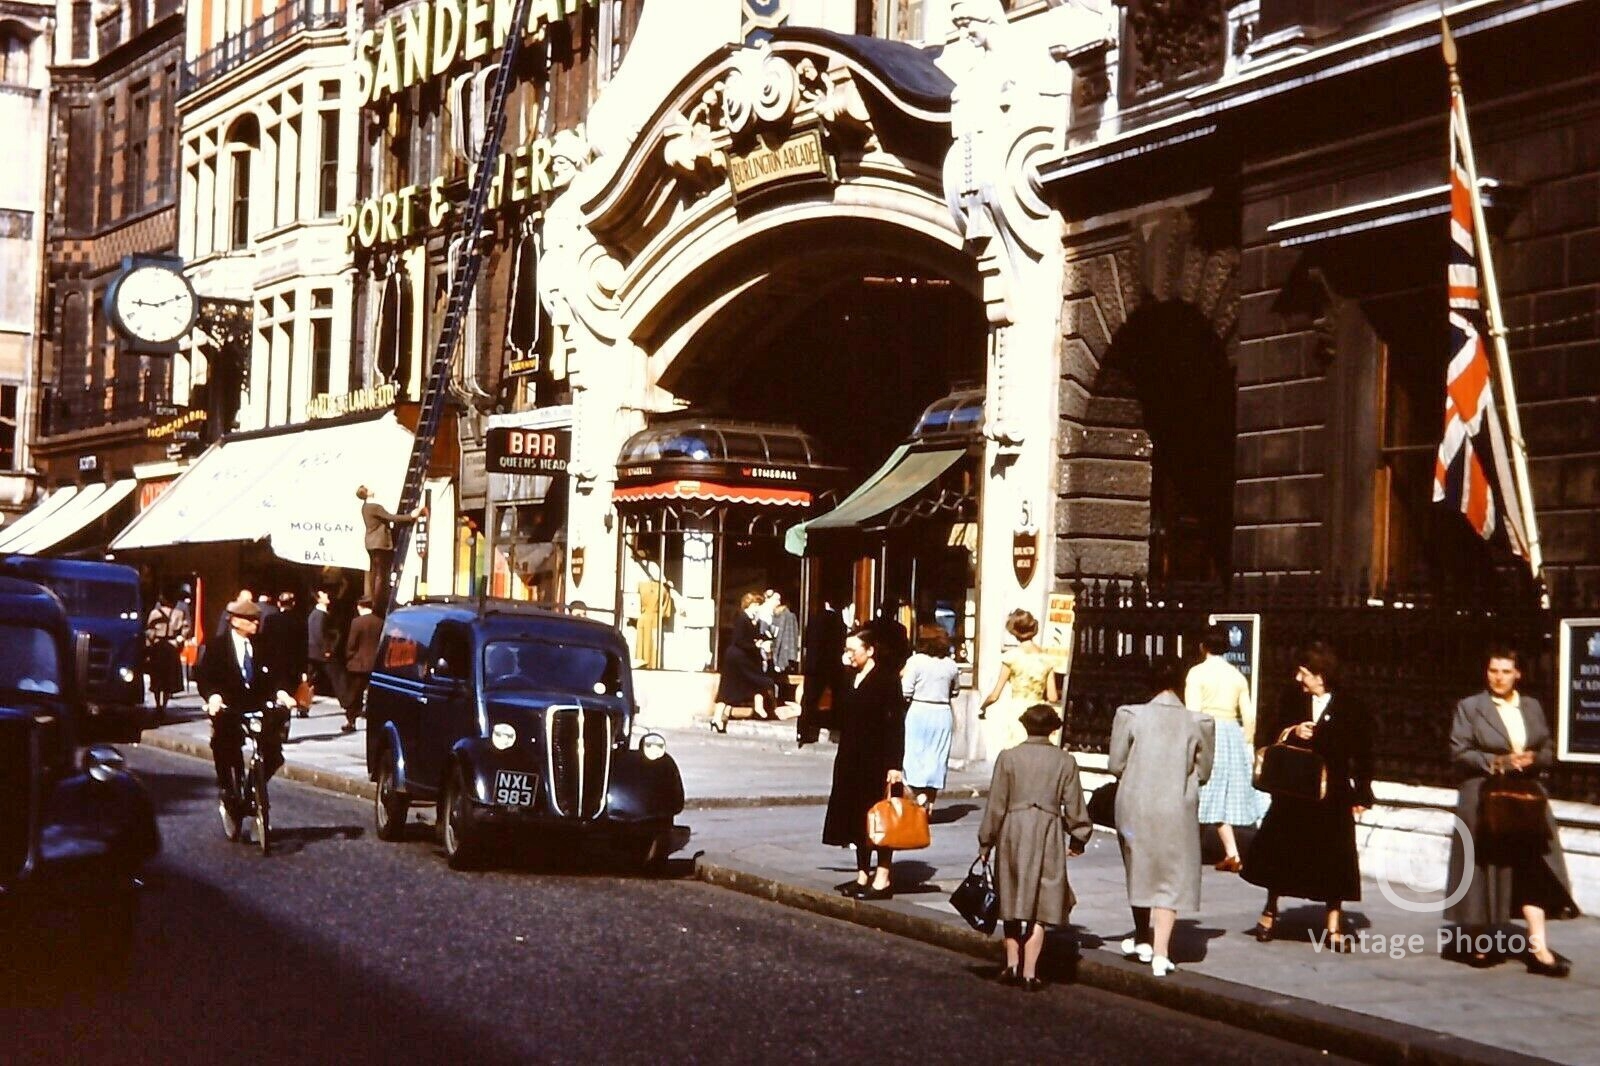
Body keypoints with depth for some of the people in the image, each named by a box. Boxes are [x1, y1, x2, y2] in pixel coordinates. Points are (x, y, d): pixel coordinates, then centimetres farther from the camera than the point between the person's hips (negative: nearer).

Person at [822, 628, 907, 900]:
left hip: (877, 761, -8)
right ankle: (863, 874, 19)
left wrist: (894, 765, -19)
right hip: (852, 760, 8)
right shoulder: (850, 681, 13)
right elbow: (840, 720, 14)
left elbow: (896, 724, -15)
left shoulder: (886, 680, -10)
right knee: (856, 818, 11)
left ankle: (882, 878, 2)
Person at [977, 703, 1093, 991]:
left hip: (1013, 833, 0)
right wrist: (1078, 839, 18)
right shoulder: (1065, 761, -1)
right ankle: (1030, 973, 2)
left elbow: (996, 804, -1)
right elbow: (1074, 807, 3)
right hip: (1048, 835, 0)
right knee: (1040, 907, 4)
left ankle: (1012, 965, 18)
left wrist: (986, 842, 7)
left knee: (1012, 902, 15)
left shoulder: (1008, 757, -3)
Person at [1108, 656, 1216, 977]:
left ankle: (1143, 939, 34)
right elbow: (1202, 772, 2)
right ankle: (1161, 952, -1)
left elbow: (1115, 765, -4)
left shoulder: (1131, 716, -9)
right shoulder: (1199, 723, -7)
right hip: (1177, 809, -1)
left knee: (1140, 869, 20)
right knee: (1172, 877, 6)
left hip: (1136, 806, 1)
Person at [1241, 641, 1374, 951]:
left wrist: (1361, 795, -5)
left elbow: (1362, 756, -1)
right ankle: (1269, 911, 27)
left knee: (1333, 861, 0)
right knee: (1279, 852, 7)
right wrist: (1292, 732, -12)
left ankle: (1334, 928, 9)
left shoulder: (1350, 709, -3)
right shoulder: (1294, 704, 9)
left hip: (1332, 798, -3)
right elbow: (1275, 741, 9)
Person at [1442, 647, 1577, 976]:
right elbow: (1459, 752, -6)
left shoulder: (1532, 707, 12)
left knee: (1534, 869, -6)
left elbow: (1549, 749, 14)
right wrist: (1497, 763, -17)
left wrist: (1533, 759, -8)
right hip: (1484, 799, -3)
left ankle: (1538, 947, -9)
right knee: (1483, 869, 2)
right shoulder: (1470, 707, 0)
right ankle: (1476, 943, 15)